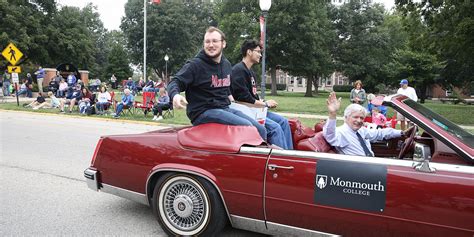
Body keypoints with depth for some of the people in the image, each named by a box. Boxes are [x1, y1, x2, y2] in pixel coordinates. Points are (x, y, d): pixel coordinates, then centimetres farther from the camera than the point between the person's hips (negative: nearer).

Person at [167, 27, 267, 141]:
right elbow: (175, 82, -12)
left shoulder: (227, 64, 15)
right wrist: (175, 95, -32)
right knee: (247, 126, -25)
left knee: (260, 129, -4)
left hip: (225, 109, 7)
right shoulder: (195, 65, -6)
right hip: (203, 112, -7)